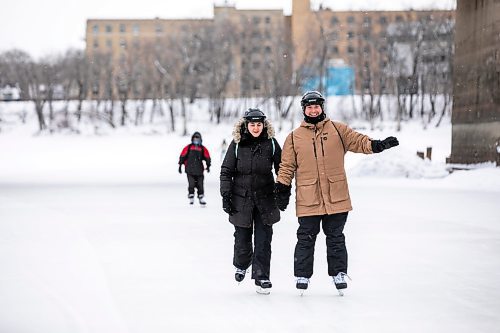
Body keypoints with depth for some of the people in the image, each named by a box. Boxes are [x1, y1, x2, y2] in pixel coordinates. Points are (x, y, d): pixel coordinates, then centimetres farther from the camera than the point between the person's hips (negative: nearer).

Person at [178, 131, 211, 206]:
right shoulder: (188, 147, 7)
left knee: (200, 185, 2)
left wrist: (208, 166, 2)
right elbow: (182, 156, 8)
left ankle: (201, 198, 9)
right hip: (190, 170, -2)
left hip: (199, 171, 2)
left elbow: (207, 157, 13)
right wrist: (180, 165, 5)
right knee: (191, 184, -8)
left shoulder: (203, 148, 10)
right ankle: (191, 198, 2)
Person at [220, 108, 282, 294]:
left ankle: (262, 278, 6)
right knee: (242, 239, 5)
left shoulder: (271, 143, 0)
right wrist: (226, 196, -3)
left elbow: (282, 169, 8)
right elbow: (226, 171, 2)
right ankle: (241, 265, 35)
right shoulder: (237, 144, -1)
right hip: (241, 199, 0)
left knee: (263, 241, -2)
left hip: (265, 199, 0)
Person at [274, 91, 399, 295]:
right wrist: (282, 189, 3)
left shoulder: (337, 130, 7)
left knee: (336, 238, 9)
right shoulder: (294, 137, 7)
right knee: (306, 239, 4)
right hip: (307, 200, 0)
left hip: (336, 198, 1)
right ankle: (302, 275, 13)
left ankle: (339, 273, 18)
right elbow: (287, 166, 9)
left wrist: (377, 145, -17)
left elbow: (358, 141, 1)